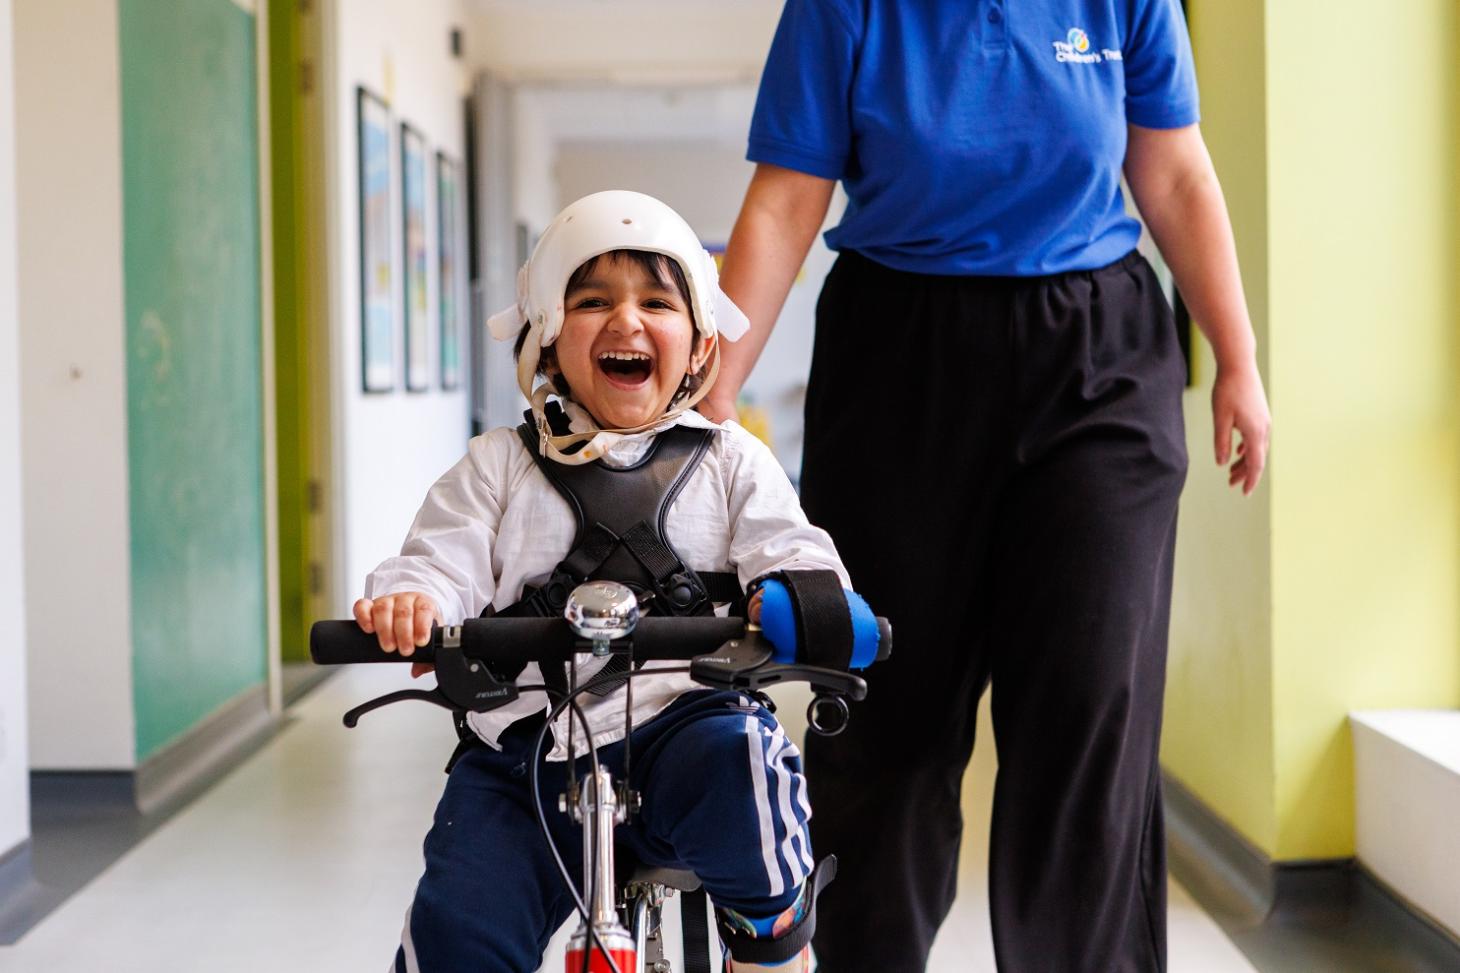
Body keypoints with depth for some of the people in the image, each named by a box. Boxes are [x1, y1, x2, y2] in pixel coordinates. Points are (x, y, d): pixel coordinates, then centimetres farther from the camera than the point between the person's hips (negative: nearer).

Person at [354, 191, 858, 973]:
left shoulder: (728, 461, 13)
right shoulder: (500, 466, 13)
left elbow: (786, 549, 0)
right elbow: (443, 563, 2)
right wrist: (407, 603, -24)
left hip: (680, 716, -1)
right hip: (525, 742, 1)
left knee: (739, 764, -34)